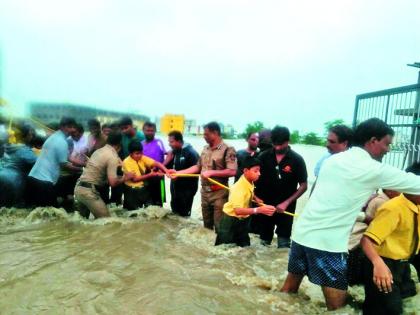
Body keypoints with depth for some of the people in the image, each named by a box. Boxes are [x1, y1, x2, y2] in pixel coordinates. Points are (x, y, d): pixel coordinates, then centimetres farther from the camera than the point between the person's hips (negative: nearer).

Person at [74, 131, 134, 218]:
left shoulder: (99, 150, 12)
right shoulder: (113, 156, -13)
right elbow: (113, 182, -19)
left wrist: (115, 165, 37)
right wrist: (125, 177, -3)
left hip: (78, 188, 9)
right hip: (88, 191, -9)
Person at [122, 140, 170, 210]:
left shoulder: (142, 158, -1)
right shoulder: (126, 162, -15)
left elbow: (156, 163, -13)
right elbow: (134, 179, -19)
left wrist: (165, 170, -33)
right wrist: (150, 175, -24)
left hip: (144, 188, 4)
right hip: (132, 191, -4)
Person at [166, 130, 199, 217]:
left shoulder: (191, 153, -15)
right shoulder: (174, 152, 8)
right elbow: (168, 168, 13)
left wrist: (179, 175, -19)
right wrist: (169, 160, -6)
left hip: (187, 189, -8)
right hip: (175, 188, 8)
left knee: (184, 214, -1)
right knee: (175, 213, 17)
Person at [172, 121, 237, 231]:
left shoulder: (228, 150, -13)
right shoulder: (205, 149, 9)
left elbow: (232, 171, -21)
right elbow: (198, 167, 14)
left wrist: (211, 172, -23)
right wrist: (178, 172, 9)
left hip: (219, 193, -7)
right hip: (205, 192, 7)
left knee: (219, 226, 1)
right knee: (207, 225, 19)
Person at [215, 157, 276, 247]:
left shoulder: (250, 182, -6)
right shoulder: (239, 187, -31)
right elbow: (238, 210, -41)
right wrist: (258, 210, -49)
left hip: (243, 220, 8)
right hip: (231, 220, -8)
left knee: (245, 246, 16)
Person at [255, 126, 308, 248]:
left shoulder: (297, 159, -9)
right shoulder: (264, 156, -3)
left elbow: (303, 186, -7)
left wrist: (286, 203, -16)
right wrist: (256, 197, -9)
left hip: (285, 207, -2)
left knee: (283, 243, 6)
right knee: (264, 242, 16)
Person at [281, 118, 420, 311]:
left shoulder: (334, 160, 11)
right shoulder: (375, 170, -8)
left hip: (302, 233, 7)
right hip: (328, 243, -7)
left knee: (289, 289, 21)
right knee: (337, 306, 7)